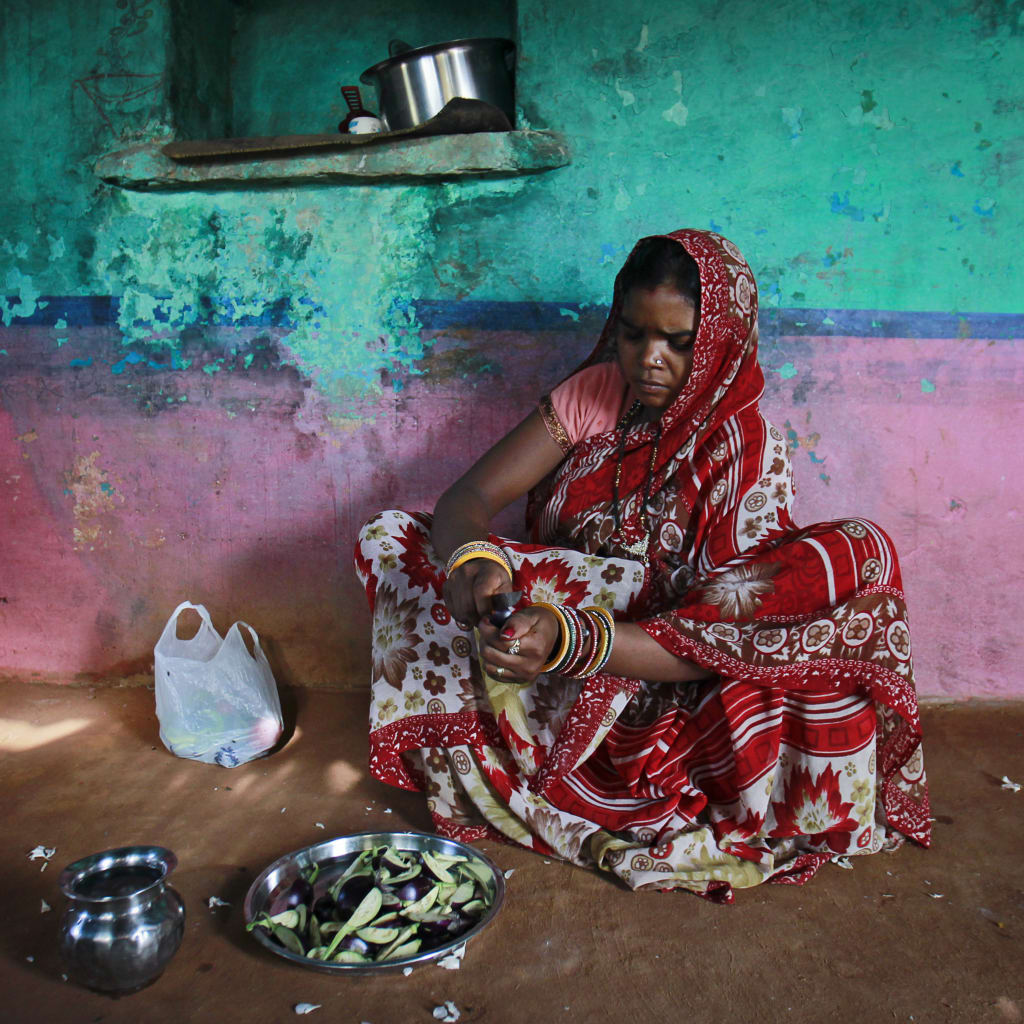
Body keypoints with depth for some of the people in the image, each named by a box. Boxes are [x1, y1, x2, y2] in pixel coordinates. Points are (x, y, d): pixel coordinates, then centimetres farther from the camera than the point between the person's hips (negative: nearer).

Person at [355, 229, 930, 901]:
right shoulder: (595, 394, -4)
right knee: (388, 538, -10)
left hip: (658, 686, -2)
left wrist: (573, 639, -40)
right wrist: (471, 565, -35)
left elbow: (717, 643, -23)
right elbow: (469, 498, -11)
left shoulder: (748, 456, -15)